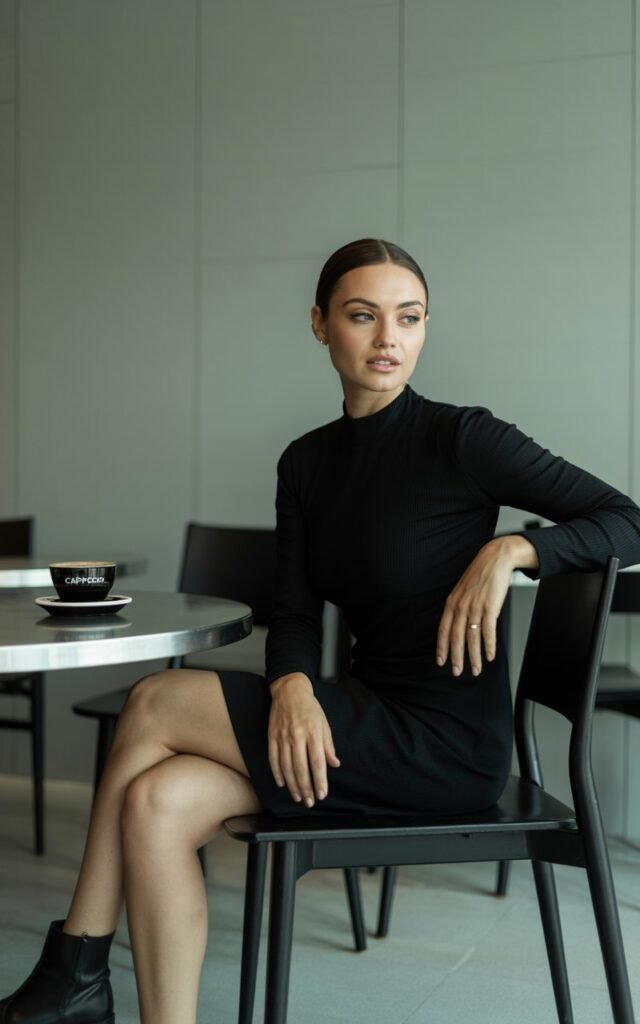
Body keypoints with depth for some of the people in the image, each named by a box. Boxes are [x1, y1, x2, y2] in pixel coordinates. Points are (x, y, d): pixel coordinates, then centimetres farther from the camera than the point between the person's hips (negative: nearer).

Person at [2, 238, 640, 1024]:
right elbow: (295, 615, 3)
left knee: (154, 703, -10)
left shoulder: (460, 438, -10)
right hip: (367, 723, 6)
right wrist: (292, 686, -18)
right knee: (157, 801, -15)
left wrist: (510, 549, -23)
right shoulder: (306, 462, 8)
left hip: (446, 745, -6)